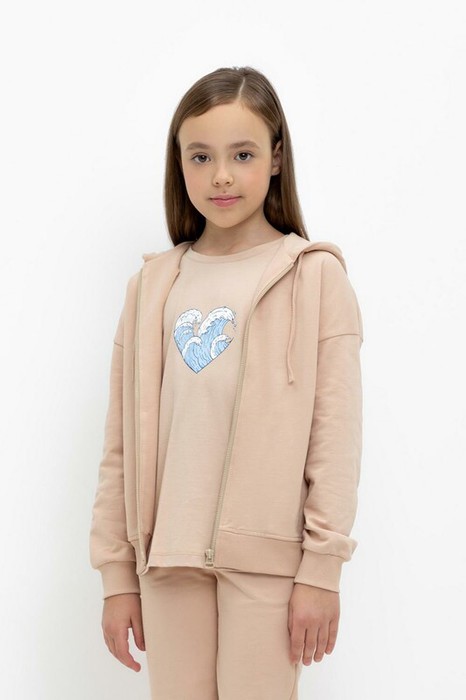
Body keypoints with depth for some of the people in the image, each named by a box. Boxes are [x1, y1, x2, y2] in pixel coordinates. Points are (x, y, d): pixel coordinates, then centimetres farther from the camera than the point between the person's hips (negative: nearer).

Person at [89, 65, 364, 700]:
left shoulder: (314, 276, -2)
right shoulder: (153, 285, 8)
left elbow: (335, 435, -5)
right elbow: (122, 441, 8)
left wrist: (322, 568, -8)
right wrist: (118, 573, 7)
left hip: (267, 553, -3)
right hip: (169, 552, 3)